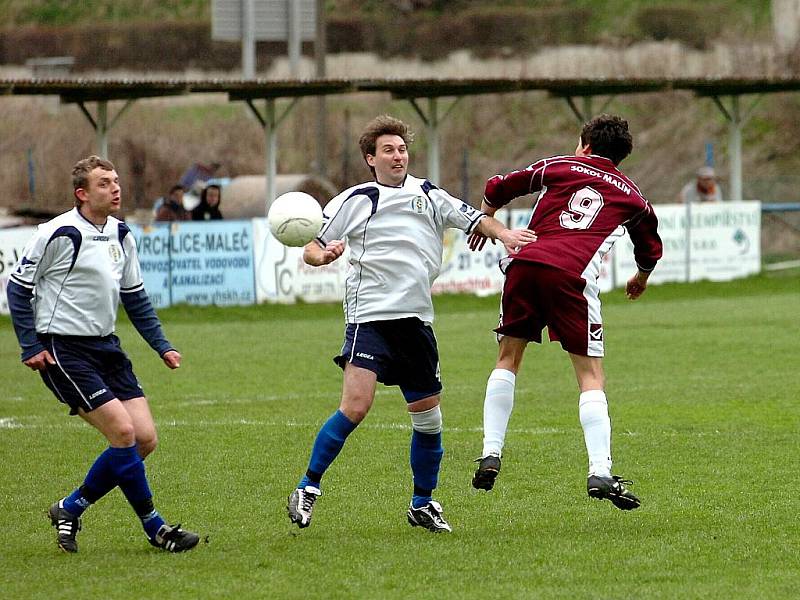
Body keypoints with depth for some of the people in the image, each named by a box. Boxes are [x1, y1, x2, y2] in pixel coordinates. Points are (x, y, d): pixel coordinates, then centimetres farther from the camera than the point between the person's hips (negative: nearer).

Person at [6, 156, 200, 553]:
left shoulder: (120, 235, 10)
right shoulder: (58, 234, -13)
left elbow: (134, 296, 20)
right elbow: (19, 286, -6)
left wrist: (162, 346, 14)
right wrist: (30, 346, -10)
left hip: (105, 347, 8)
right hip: (62, 351, -8)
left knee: (145, 439, -1)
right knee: (123, 432, -17)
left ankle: (70, 509, 13)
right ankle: (154, 528, -5)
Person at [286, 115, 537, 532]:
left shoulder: (429, 196, 12)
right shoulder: (355, 200, 1)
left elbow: (473, 219, 14)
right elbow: (310, 250, 2)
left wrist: (502, 233, -6)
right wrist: (323, 255, -21)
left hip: (416, 320, 5)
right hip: (369, 316, -5)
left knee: (428, 416, 8)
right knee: (355, 406, -20)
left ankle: (422, 504, 24)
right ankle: (308, 489, -8)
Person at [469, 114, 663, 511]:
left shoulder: (557, 167, 22)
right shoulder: (631, 195, 23)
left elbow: (497, 189, 24)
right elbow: (651, 249, 38)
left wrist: (485, 222, 46)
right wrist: (640, 280, 60)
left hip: (526, 262, 1)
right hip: (573, 275, -1)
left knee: (508, 358, 18)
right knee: (591, 374, 3)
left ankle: (491, 454, 9)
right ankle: (600, 473, -9)